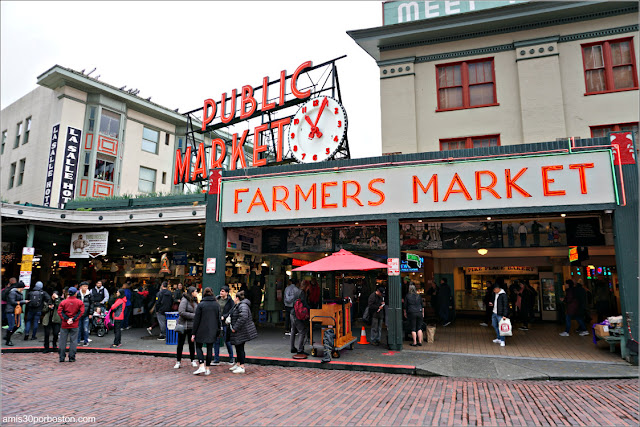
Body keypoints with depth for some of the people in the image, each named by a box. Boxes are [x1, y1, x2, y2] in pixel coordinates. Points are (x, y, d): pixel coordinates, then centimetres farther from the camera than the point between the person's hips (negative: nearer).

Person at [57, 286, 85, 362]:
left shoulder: (63, 302, 0)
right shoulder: (80, 302, -1)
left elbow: (60, 311, -7)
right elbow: (81, 312, -7)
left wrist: (66, 319, -8)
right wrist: (73, 319, -6)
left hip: (65, 324, 1)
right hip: (74, 325, -1)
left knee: (63, 341, 9)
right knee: (73, 341, 5)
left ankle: (62, 357, 11)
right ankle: (72, 358, 5)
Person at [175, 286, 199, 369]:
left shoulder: (195, 301, 7)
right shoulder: (184, 300, -14)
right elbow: (181, 312, -22)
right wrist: (193, 315, -18)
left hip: (192, 326, 5)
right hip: (183, 325, -5)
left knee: (192, 343, 11)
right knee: (180, 344, 5)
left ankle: (193, 360, 23)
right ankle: (178, 361, 19)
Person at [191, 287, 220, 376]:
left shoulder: (200, 305, -9)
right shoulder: (216, 305, 2)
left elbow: (196, 320, -8)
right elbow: (218, 319, 7)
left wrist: (193, 333, -3)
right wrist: (218, 331, 16)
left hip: (202, 330, -3)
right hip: (212, 331, 3)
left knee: (198, 347, 10)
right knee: (209, 349, 10)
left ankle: (202, 367, -3)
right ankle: (207, 369, 14)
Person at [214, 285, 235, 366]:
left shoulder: (230, 301, -6)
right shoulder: (217, 299, 7)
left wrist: (224, 317, -16)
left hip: (225, 323, -4)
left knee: (227, 341, 4)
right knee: (216, 341, 5)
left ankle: (231, 359, 21)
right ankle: (216, 360, 16)